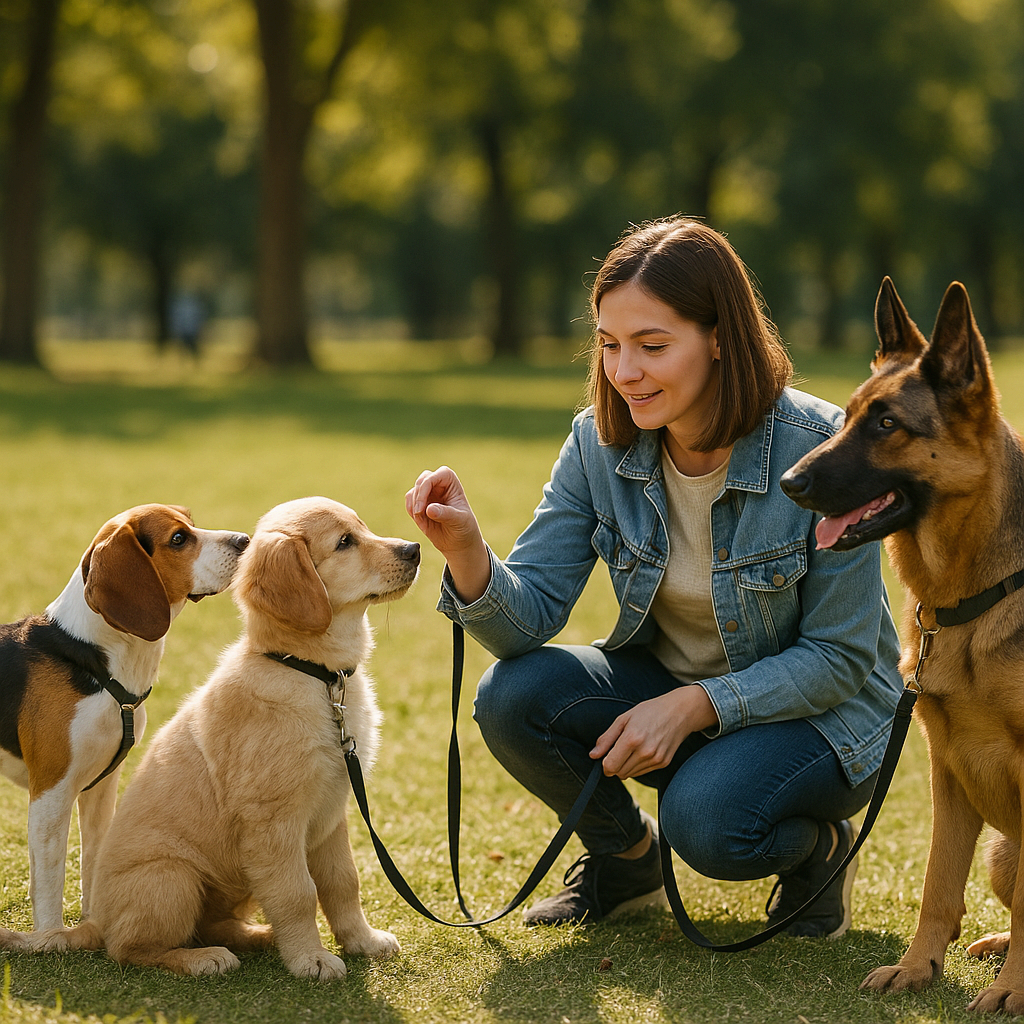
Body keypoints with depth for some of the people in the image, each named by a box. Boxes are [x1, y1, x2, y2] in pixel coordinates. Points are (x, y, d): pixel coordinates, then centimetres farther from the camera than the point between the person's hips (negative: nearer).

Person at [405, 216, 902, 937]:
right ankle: (625, 858, 8)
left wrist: (695, 706, -27)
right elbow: (530, 614, -14)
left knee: (707, 819, -34)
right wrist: (465, 548, -35)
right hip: (669, 687, 5)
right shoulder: (600, 444, -10)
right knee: (513, 698, -20)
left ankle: (819, 847, 3)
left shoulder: (819, 449, -23)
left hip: (818, 713, -5)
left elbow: (841, 658, -18)